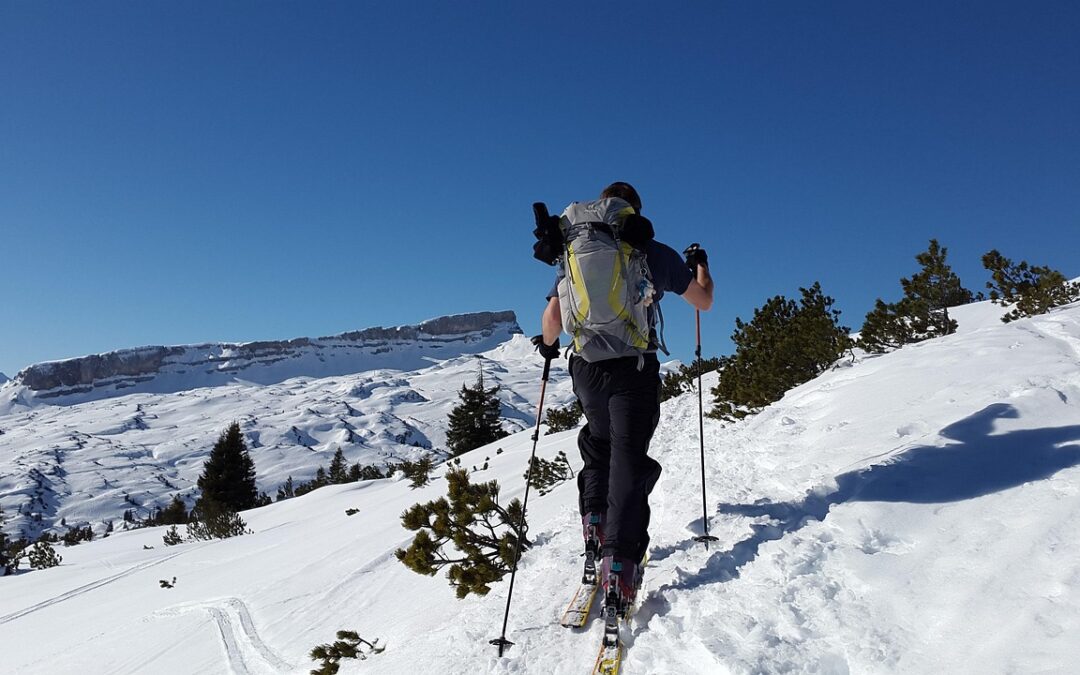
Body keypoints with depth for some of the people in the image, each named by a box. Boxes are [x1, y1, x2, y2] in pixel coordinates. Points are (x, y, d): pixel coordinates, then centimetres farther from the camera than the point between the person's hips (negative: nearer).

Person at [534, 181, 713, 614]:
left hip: (586, 366, 3)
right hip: (634, 366, -3)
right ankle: (619, 563, -12)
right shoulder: (658, 254, 2)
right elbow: (704, 302, 14)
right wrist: (700, 264, 33)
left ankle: (595, 525, 19)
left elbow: (552, 318, 1)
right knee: (630, 459, -3)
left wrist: (548, 345, 23)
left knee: (598, 442, 26)